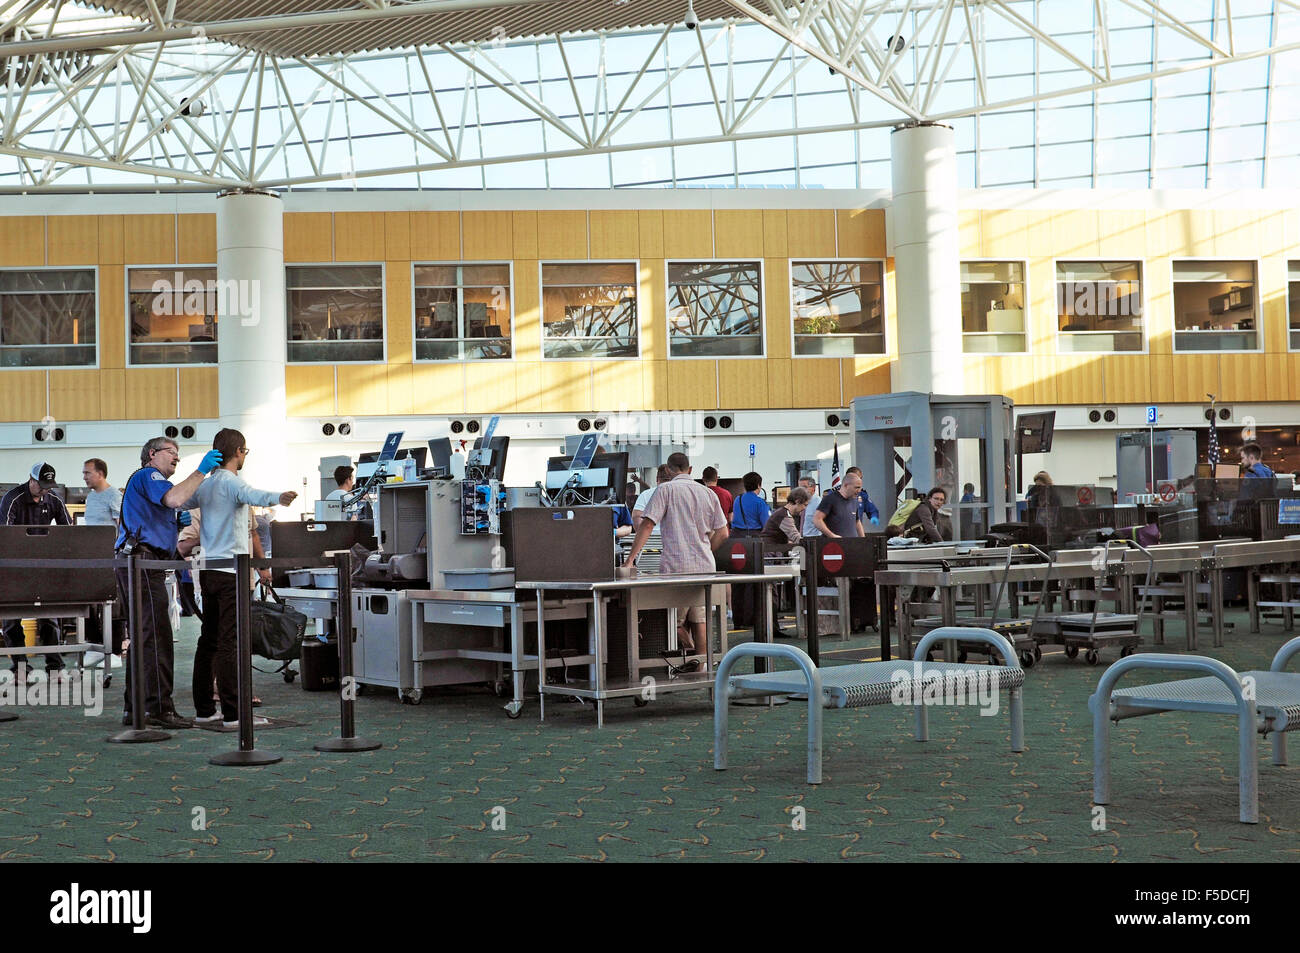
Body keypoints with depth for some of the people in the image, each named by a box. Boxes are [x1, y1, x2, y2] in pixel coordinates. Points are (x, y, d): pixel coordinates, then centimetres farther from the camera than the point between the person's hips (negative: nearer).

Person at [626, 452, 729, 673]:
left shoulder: (666, 490, -3)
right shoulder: (707, 493, 13)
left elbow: (647, 525, -12)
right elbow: (722, 533, 13)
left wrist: (631, 559, -11)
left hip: (677, 566, -5)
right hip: (705, 566, 5)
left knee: (673, 621, 3)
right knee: (699, 619, 10)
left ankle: (690, 649, -18)